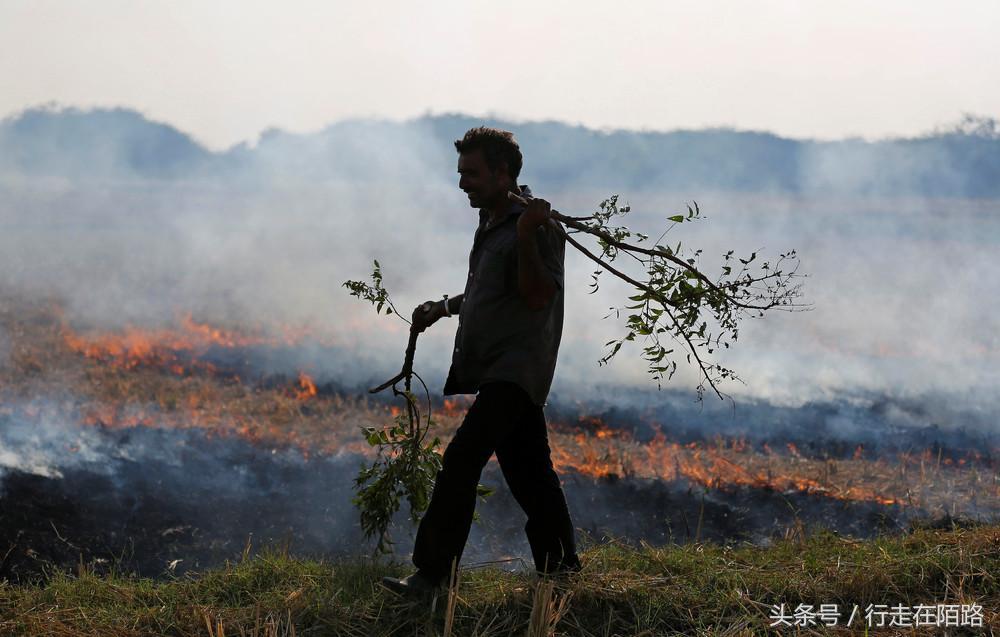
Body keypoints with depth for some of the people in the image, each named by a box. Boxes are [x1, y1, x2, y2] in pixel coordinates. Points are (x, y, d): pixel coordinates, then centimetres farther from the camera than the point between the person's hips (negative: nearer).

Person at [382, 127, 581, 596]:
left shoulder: (538, 226, -12)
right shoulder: (490, 223, 17)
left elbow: (539, 297, -20)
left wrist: (527, 238, -29)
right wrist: (444, 307, 17)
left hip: (516, 368, -10)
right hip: (492, 367, 10)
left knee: (461, 458, -18)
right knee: (527, 468, 15)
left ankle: (432, 573, -18)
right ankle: (559, 563, 25)